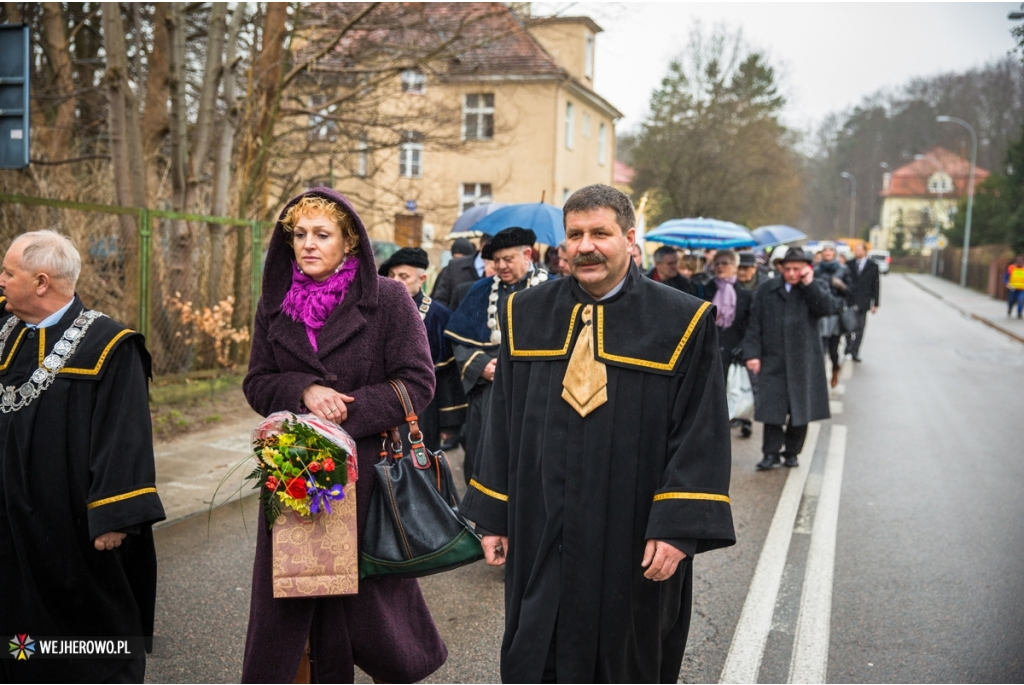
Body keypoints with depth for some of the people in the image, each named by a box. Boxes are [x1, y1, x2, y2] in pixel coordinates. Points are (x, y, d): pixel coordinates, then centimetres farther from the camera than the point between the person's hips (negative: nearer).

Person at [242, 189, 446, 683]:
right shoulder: (275, 305, 8)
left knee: (372, 593, 5)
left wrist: (346, 411, -17)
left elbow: (417, 383, -8)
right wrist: (303, 391, -12)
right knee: (285, 598, 5)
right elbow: (256, 383, 8)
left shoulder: (387, 299, -5)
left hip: (368, 471, -3)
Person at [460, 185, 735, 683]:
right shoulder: (526, 316, 4)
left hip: (632, 542, -2)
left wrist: (678, 528, -15)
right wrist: (493, 515, 4)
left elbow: (702, 433, -8)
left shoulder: (682, 323, -6)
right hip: (540, 535, 2)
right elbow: (503, 423, 7)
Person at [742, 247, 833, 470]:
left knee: (800, 408, 6)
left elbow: (827, 308, -16)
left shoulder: (816, 289, 5)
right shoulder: (767, 290, 5)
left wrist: (809, 284, -15)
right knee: (772, 408, -2)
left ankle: (792, 452, 20)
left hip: (804, 362, 0)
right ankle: (771, 453, 7)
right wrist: (752, 353, -4)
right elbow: (754, 324, 3)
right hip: (772, 360, 0)